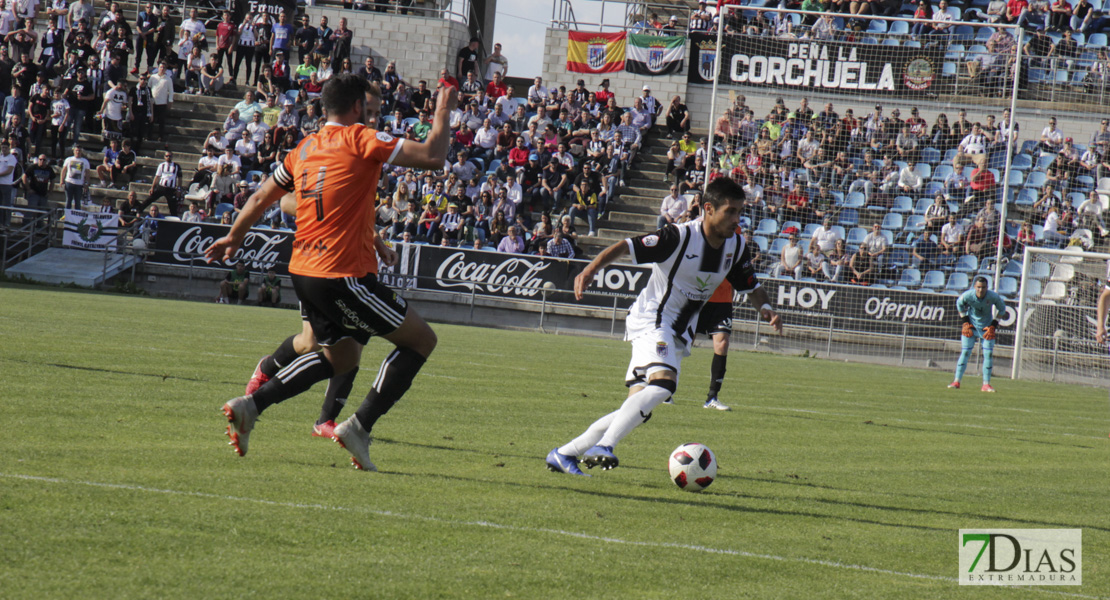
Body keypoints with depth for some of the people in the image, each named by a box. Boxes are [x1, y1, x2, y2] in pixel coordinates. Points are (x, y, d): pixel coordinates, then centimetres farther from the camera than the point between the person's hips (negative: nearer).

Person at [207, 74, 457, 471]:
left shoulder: (305, 149, 13)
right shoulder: (361, 139, -8)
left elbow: (261, 199, 22)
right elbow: (432, 157, -12)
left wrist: (234, 237, 37)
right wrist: (443, 114, 4)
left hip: (304, 272, 8)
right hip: (344, 273, -8)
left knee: (341, 356, 22)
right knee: (421, 339, 3)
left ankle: (251, 404, 10)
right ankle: (359, 427, -3)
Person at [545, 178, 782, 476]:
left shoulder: (736, 246, 1)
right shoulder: (680, 237, -19)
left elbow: (751, 287, 14)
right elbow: (624, 247, -21)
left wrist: (765, 307, -8)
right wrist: (591, 269, -37)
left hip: (679, 334, 8)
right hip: (651, 320, -8)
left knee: (638, 410, 2)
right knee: (663, 381, -34)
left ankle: (565, 453, 12)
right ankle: (603, 446, -37)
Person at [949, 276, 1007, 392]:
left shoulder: (993, 297, -23)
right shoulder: (967, 295, -22)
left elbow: (1002, 309, -3)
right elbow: (959, 304, 1)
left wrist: (994, 325, -8)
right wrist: (964, 321, -3)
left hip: (987, 326, 0)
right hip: (971, 325, 0)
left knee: (988, 354, -5)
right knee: (965, 352, -5)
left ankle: (986, 384, 2)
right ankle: (957, 381, -1)